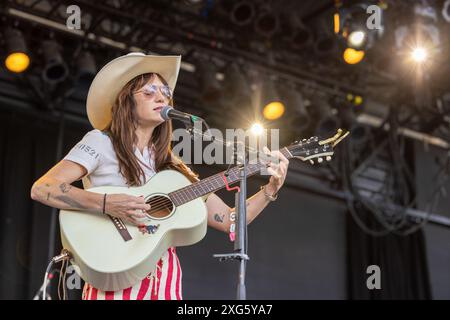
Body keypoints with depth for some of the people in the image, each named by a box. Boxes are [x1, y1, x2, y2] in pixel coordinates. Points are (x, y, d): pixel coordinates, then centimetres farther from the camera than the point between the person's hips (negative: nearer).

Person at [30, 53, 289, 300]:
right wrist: (107, 204, -21)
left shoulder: (171, 165, 17)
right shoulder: (102, 142, 3)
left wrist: (271, 189, 1)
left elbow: (229, 220, 15)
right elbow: (41, 189, -11)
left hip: (165, 278, 5)